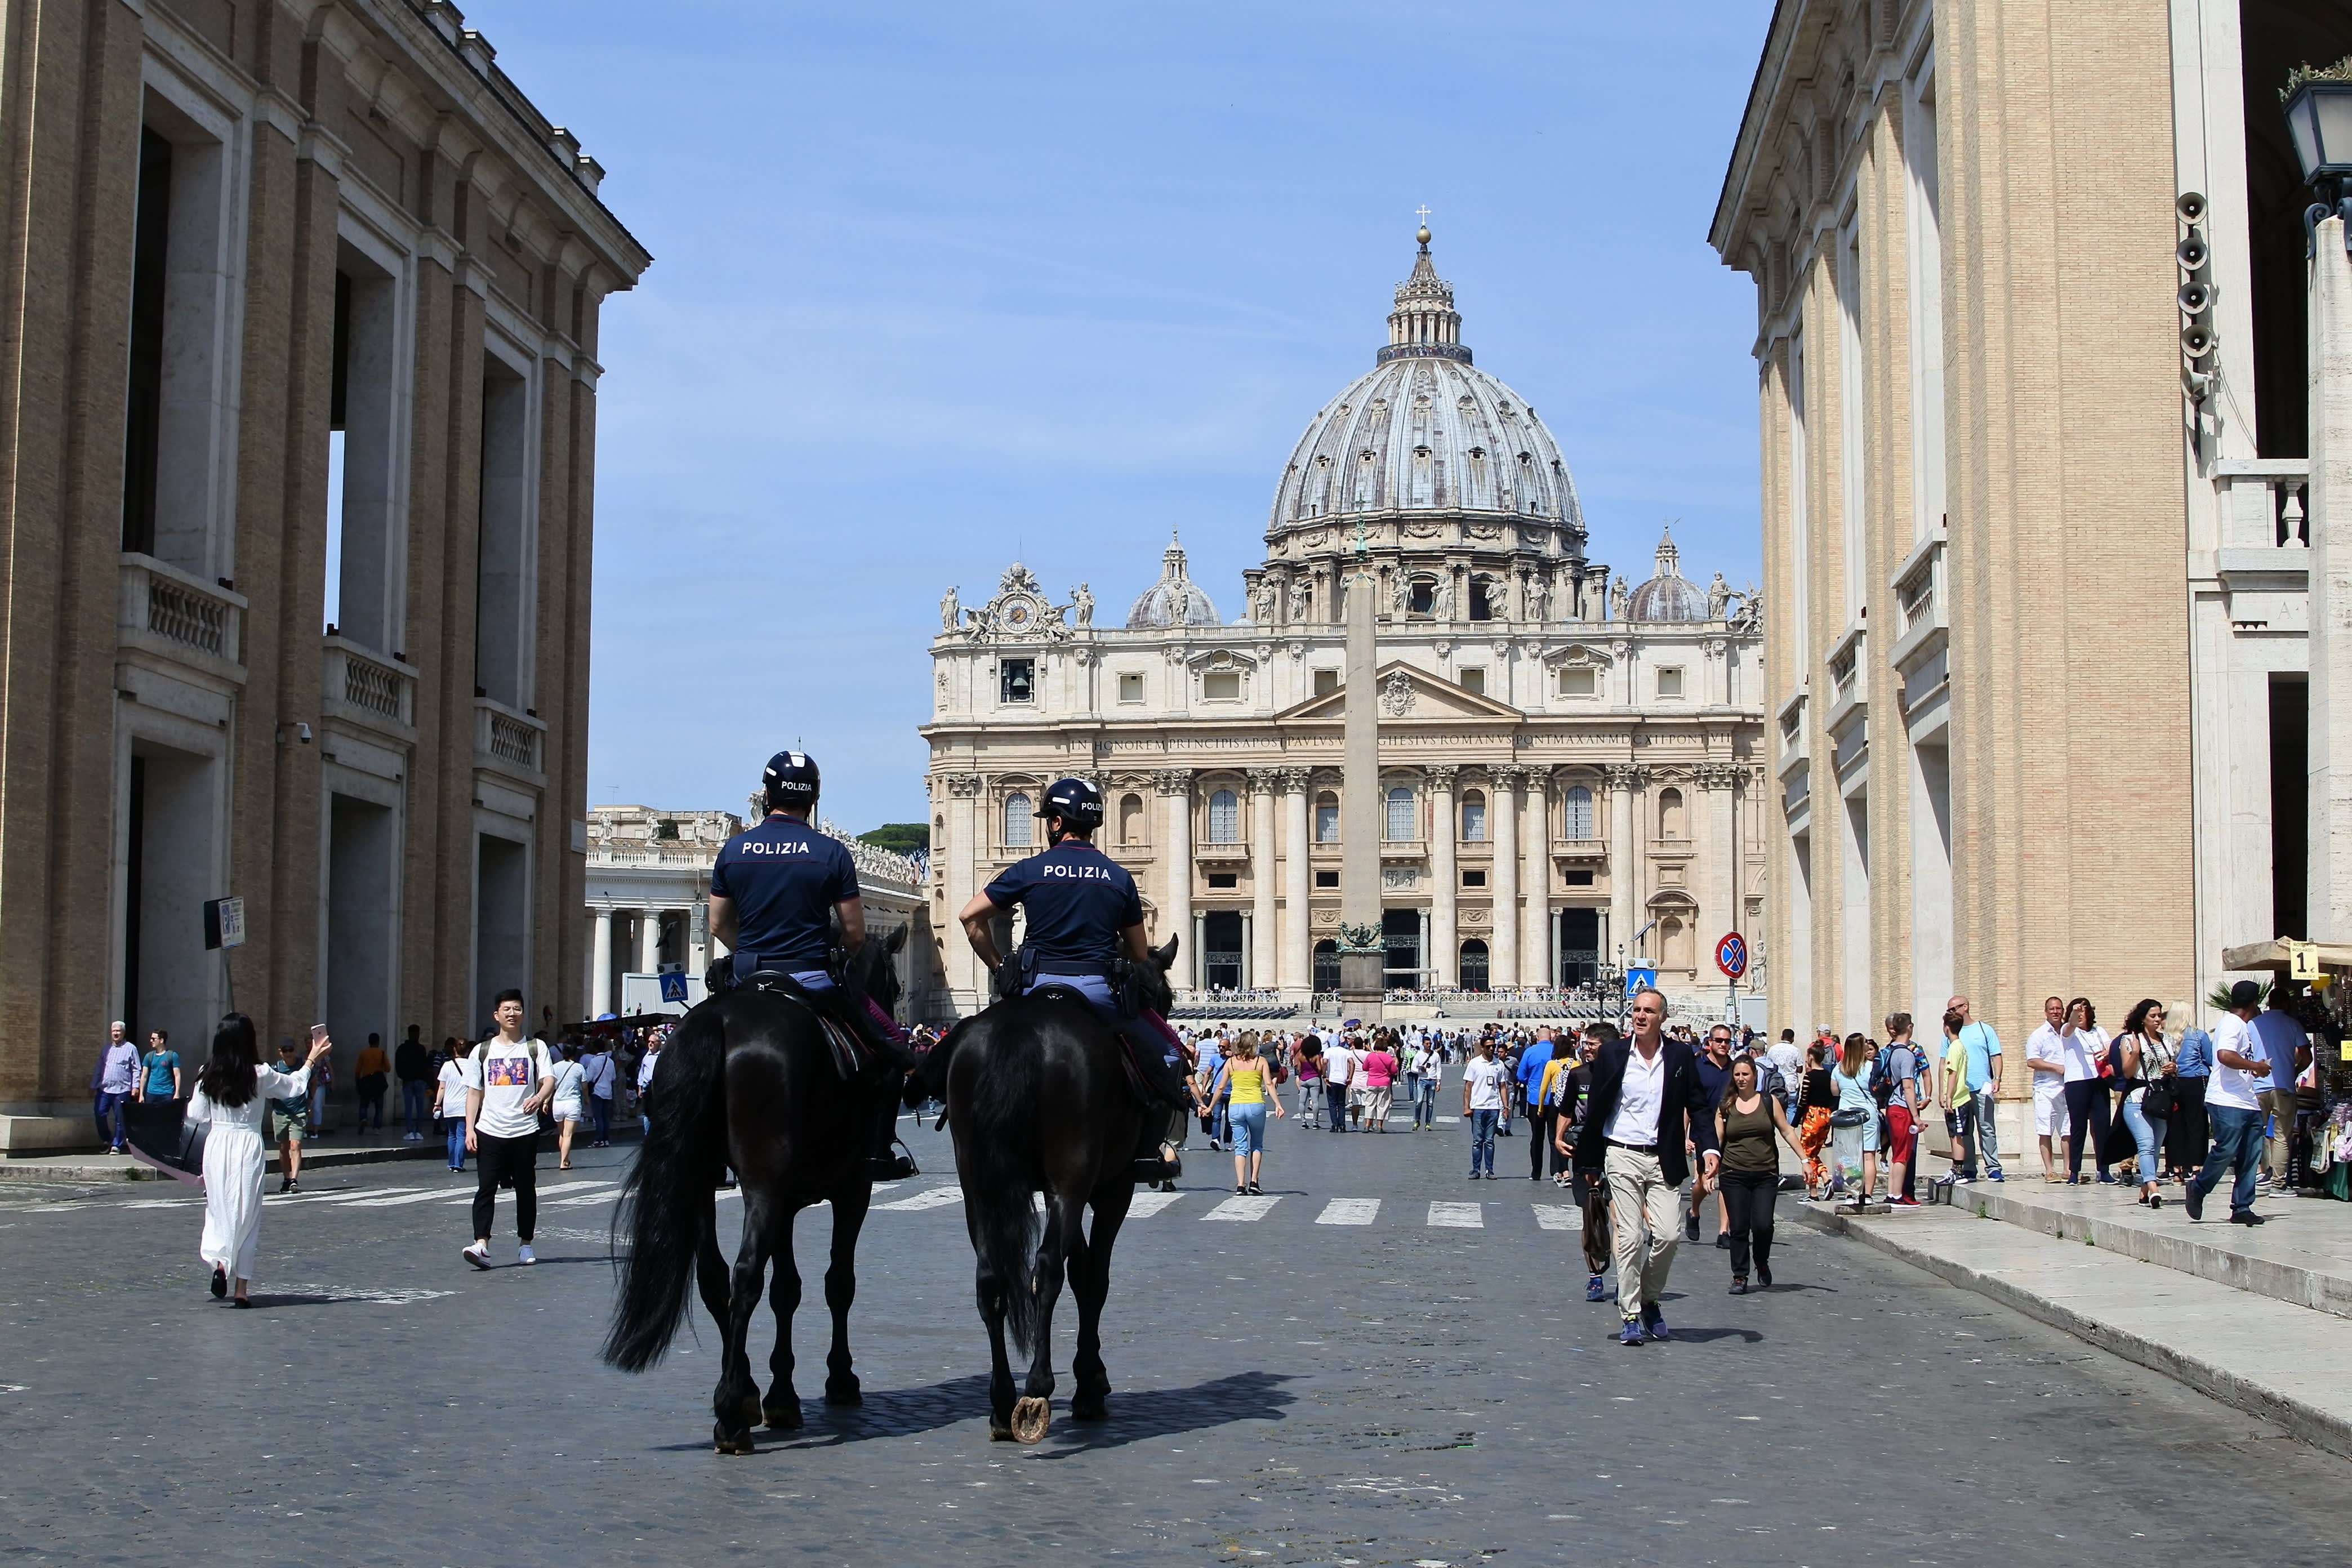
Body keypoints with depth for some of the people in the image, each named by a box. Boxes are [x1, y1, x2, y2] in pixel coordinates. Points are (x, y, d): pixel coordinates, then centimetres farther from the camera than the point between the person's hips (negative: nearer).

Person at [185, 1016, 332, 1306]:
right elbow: (295, 1086, 6)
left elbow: (196, 1115, 2)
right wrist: (313, 1059, 19)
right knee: (246, 1215, 5)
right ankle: (241, 1289, 6)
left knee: (219, 1209, 15)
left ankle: (220, 1262, -10)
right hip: (247, 1146, -2)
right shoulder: (260, 1076, -9)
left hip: (216, 1145, 2)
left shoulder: (208, 1075, -2)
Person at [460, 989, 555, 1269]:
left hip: (525, 1132, 0)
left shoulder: (536, 1048, 4)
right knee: (486, 1188, -10)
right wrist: (469, 1129, 1)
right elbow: (474, 1092, 10)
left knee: (526, 1189, 7)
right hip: (489, 1131, 0)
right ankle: (481, 1244, -17)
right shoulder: (482, 1051, 9)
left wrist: (539, 1098, -31)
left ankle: (525, 1245, 18)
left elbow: (549, 1081, -8)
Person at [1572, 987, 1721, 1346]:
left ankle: (1650, 1299, 18)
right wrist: (1587, 1160, 8)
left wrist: (1708, 1147, -7)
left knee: (1668, 1234, -7)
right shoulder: (1612, 1054, 2)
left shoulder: (1680, 1055, 4)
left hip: (1664, 1159, 1)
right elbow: (1596, 1109, 7)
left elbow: (1697, 1107, 7)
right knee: (1630, 1237, -4)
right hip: (1622, 1157, -1)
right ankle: (1630, 1316, 4)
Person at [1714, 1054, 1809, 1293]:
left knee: (1762, 1225, -12)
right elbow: (1716, 1139, 7)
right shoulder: (1726, 1106, 7)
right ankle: (1740, 1277, 9)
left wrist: (1804, 1159, 3)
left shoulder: (1769, 1102, 5)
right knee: (1739, 1228, -2)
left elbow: (1787, 1132, 9)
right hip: (1734, 1176, 1)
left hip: (1766, 1175, -1)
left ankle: (1762, 1263, 17)